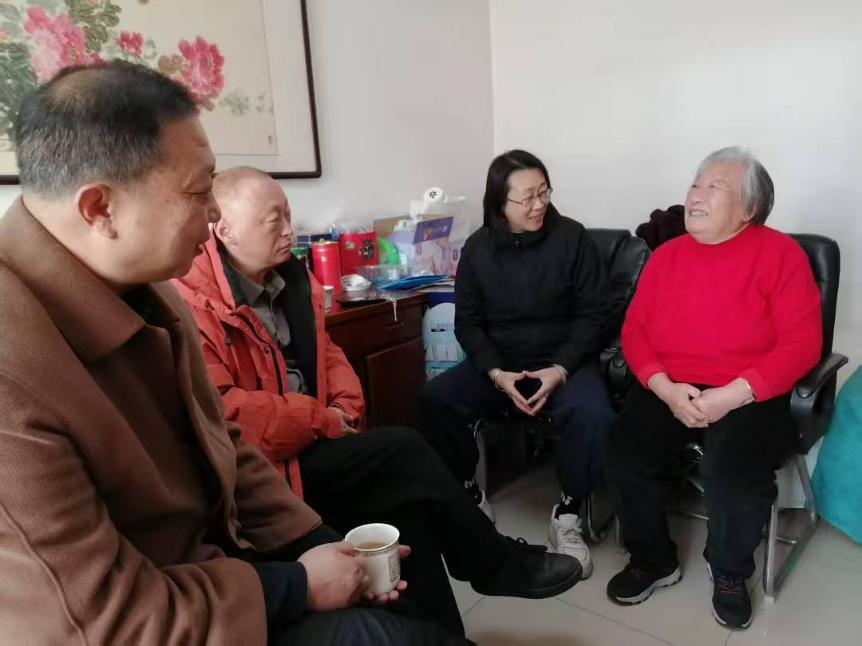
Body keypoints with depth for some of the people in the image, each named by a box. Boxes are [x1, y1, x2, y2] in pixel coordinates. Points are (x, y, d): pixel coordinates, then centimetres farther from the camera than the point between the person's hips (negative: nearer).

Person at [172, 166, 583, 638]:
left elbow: (323, 351, 18)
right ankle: (497, 564, 2)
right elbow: (219, 413, -25)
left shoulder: (287, 278, 11)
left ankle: (440, 633, 4)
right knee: (404, 453, -18)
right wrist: (322, 420, -17)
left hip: (307, 445, 8)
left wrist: (346, 409, -2)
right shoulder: (191, 303, -18)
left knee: (404, 500, -15)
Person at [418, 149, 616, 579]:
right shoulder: (478, 248, 2)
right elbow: (467, 322, 2)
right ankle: (468, 496, 0)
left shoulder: (572, 238, -4)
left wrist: (560, 370, -18)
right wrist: (497, 373, -15)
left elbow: (593, 316, -4)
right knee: (435, 399, -24)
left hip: (563, 361, -1)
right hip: (497, 364, 2)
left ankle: (567, 513, -5)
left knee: (593, 415, -33)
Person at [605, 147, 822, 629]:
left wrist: (732, 395, -19)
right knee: (625, 450, -20)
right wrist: (665, 388, -12)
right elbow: (634, 330, 6)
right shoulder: (667, 255, 10)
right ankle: (654, 560, 7)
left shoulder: (780, 253, -2)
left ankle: (730, 574, 6)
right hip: (669, 391, 4)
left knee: (735, 468, -29)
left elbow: (801, 343, -9)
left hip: (748, 396, -3)